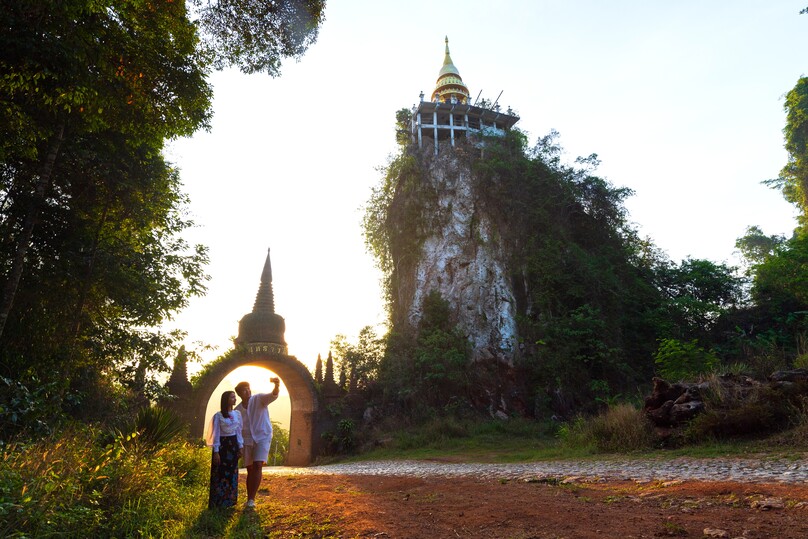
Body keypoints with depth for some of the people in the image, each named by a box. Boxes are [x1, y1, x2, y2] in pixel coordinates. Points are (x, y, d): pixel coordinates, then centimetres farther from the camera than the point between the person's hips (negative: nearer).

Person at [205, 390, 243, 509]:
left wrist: (240, 447, 7)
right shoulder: (218, 415, -11)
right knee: (220, 474, 1)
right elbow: (216, 434, -10)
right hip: (222, 445, -5)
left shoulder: (237, 414, 4)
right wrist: (216, 451, -12)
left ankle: (230, 501, 23)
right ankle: (217, 503, 13)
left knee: (232, 473, 10)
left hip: (233, 445, 5)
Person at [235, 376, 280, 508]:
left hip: (263, 437, -4)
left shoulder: (259, 399, -8)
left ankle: (252, 499, -8)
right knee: (250, 470, 8)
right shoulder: (237, 410, 4)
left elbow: (273, 395, -28)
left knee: (258, 466, -15)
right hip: (247, 440, 4)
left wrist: (276, 385, -51)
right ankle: (249, 499, 21)